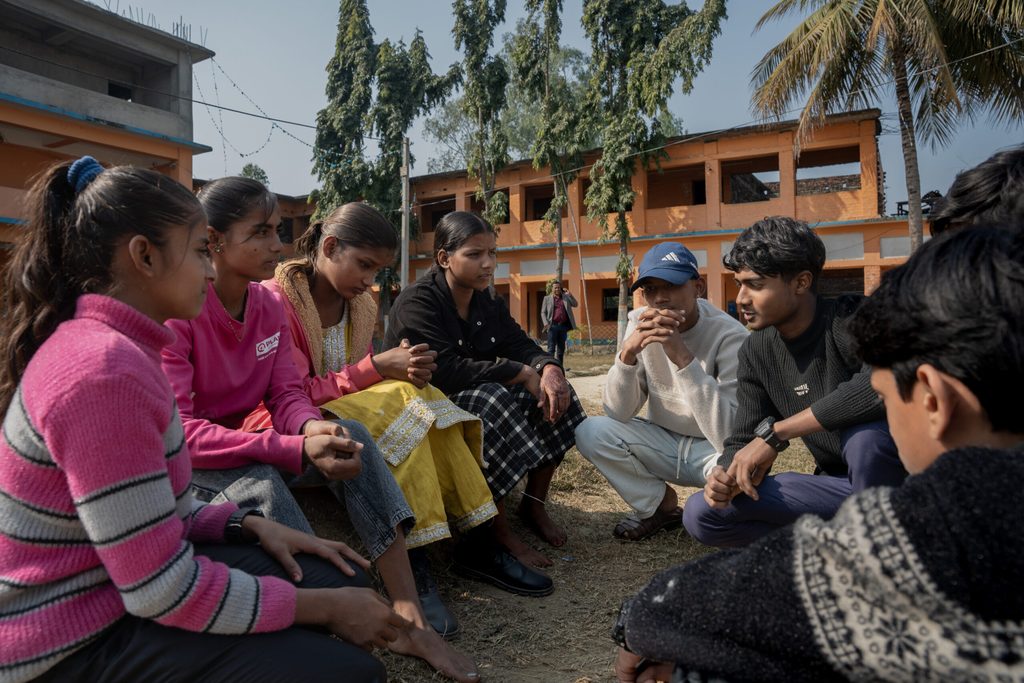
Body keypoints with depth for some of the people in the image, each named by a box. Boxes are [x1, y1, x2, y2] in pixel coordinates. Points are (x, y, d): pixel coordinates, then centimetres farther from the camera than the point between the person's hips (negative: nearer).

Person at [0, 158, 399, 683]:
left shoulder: (108, 344, 5)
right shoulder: (106, 371, -27)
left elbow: (146, 511, 8)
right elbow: (163, 593, -26)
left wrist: (250, 525, -4)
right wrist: (324, 608, -17)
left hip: (109, 577, 9)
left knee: (341, 582, 5)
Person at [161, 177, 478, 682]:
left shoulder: (269, 305, -1)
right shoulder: (177, 312, -21)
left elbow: (287, 396, -4)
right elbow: (177, 432, -27)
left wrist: (313, 428, -30)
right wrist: (298, 449, -37)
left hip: (243, 444, 6)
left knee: (349, 435, -19)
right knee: (260, 485, -36)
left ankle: (411, 620, -25)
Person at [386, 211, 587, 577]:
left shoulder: (488, 301, 7)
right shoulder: (417, 303, -17)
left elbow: (520, 345, 1)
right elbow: (445, 371, -29)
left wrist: (548, 369, -23)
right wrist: (521, 373, -26)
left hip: (478, 397, 8)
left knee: (553, 392, -8)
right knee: (491, 398, -35)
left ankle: (534, 504, 2)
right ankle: (499, 534, -28)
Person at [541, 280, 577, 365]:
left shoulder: (565, 297, 15)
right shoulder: (547, 298, 7)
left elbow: (575, 304, 9)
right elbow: (543, 312, 5)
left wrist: (570, 295, -5)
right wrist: (546, 323, -11)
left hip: (563, 326, 4)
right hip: (553, 326, -4)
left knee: (561, 348, 9)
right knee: (551, 348, -7)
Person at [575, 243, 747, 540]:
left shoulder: (729, 335, -22)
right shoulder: (639, 323, -9)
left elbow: (728, 435, -32)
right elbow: (618, 414, -14)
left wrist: (683, 356, -39)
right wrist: (628, 352, -32)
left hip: (712, 449, -4)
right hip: (664, 443, 4)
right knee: (590, 431, -18)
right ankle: (659, 505, 4)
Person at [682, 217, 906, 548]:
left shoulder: (852, 319, -21)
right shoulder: (756, 351, -3)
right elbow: (745, 440, 0)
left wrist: (774, 432, -36)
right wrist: (727, 474, -25)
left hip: (896, 471, -5)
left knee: (864, 434, -39)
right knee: (700, 514, -9)